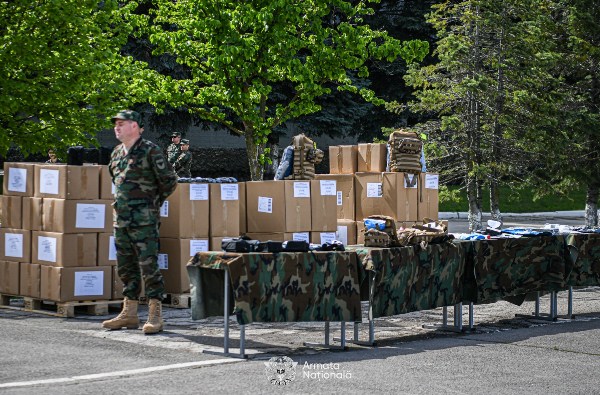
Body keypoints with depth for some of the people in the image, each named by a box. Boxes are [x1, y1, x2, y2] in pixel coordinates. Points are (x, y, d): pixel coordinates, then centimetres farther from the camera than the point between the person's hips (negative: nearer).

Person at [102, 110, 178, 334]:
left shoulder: (150, 151, -8)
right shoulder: (116, 153, 14)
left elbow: (169, 182, -5)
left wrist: (153, 203, 4)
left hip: (144, 221, -8)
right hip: (121, 219, 8)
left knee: (149, 266, -8)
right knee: (126, 268, 11)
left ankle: (155, 316, -5)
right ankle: (129, 314, 19)